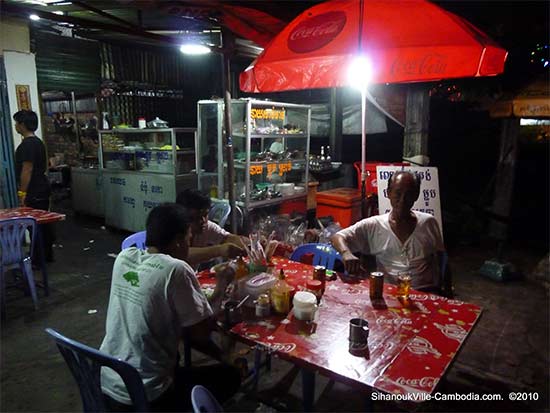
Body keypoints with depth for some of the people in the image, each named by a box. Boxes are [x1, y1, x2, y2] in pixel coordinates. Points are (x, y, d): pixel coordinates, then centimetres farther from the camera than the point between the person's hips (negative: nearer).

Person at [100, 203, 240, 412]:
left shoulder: (124, 257, -3)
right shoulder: (176, 270, -22)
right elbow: (202, 334, -14)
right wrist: (221, 286, -1)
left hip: (104, 385, 7)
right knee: (230, 375, 13)